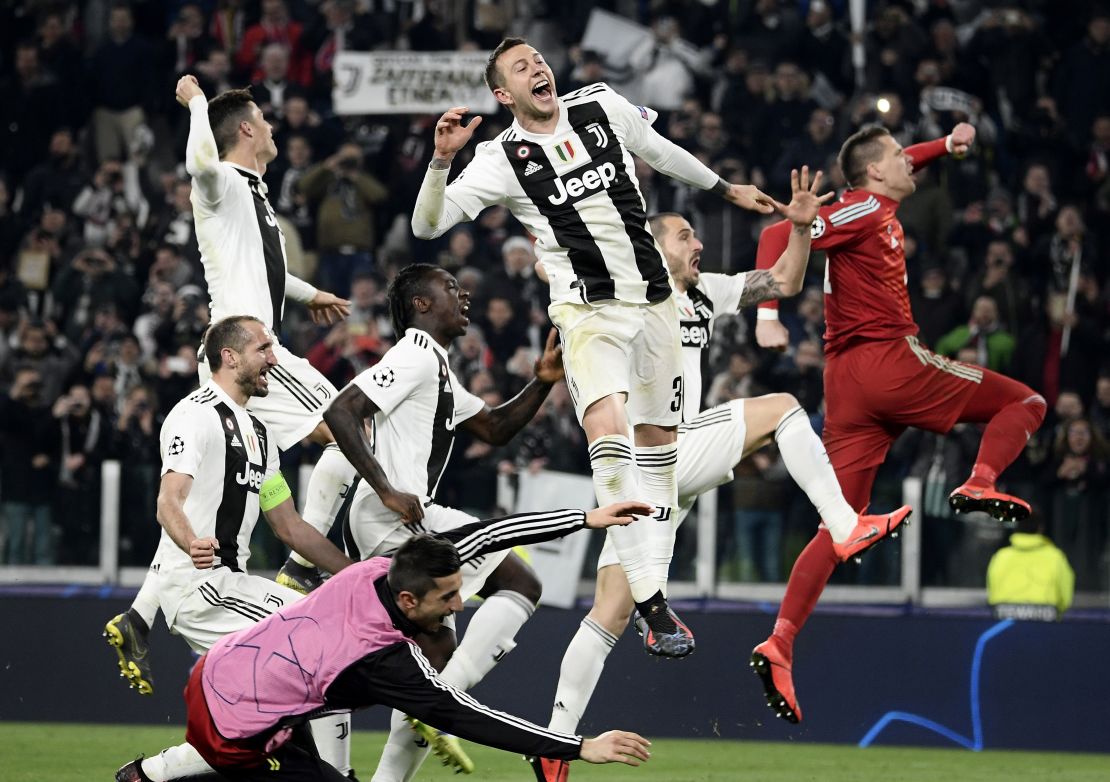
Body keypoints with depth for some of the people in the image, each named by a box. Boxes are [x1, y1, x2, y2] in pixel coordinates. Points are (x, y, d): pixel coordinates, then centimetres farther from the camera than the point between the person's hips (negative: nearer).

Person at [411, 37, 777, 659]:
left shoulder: (602, 106, 3)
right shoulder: (503, 160, -6)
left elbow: (659, 151, 22)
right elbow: (428, 224, -11)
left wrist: (727, 190, 33)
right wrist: (442, 159, -28)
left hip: (655, 302, 5)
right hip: (589, 313, -5)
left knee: (659, 444, 8)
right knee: (608, 434, -25)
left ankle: (657, 591, 18)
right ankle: (652, 606, -28)